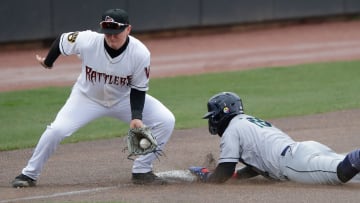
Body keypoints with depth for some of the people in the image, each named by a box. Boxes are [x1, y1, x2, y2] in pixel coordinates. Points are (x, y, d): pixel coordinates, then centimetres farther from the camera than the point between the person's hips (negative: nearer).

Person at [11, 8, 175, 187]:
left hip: (124, 99, 1)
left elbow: (138, 89, -15)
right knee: (57, 129, -21)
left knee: (166, 121, -14)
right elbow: (61, 40, -9)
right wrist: (47, 62, 10)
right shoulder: (86, 41, -30)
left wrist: (136, 117, -29)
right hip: (88, 97, -1)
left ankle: (141, 172, -1)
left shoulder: (140, 53, -28)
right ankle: (29, 175, 0)